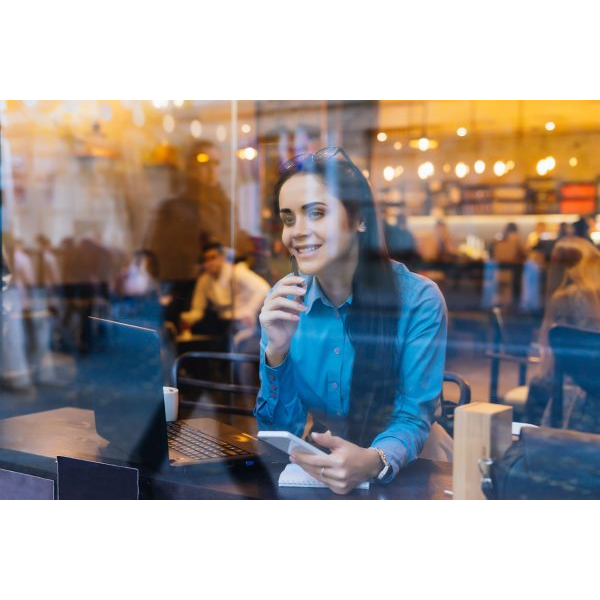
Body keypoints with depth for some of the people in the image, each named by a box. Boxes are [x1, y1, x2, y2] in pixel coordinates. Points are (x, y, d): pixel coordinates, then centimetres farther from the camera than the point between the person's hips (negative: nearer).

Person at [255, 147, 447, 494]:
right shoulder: (283, 302, -3)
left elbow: (414, 418, -12)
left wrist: (374, 462, -33)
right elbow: (280, 427, -2)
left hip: (400, 475, -2)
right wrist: (276, 353, -19)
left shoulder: (418, 299, -13)